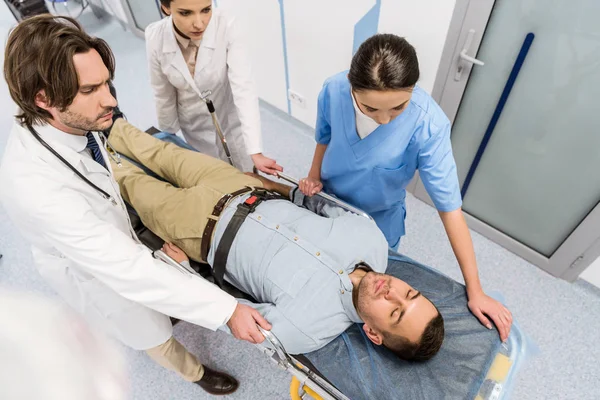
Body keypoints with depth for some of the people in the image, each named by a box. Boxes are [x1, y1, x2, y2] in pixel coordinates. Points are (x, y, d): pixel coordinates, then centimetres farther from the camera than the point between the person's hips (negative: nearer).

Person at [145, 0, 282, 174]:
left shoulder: (226, 28, -28)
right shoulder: (155, 38, -21)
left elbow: (244, 89, -34)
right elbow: (163, 96, -8)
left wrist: (256, 153, -42)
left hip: (231, 120, -1)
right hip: (194, 126, 2)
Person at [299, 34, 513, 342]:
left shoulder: (428, 124, -34)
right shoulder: (334, 90, -26)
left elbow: (449, 206, -28)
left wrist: (474, 290, -23)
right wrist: (314, 177, -19)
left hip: (378, 219, -2)